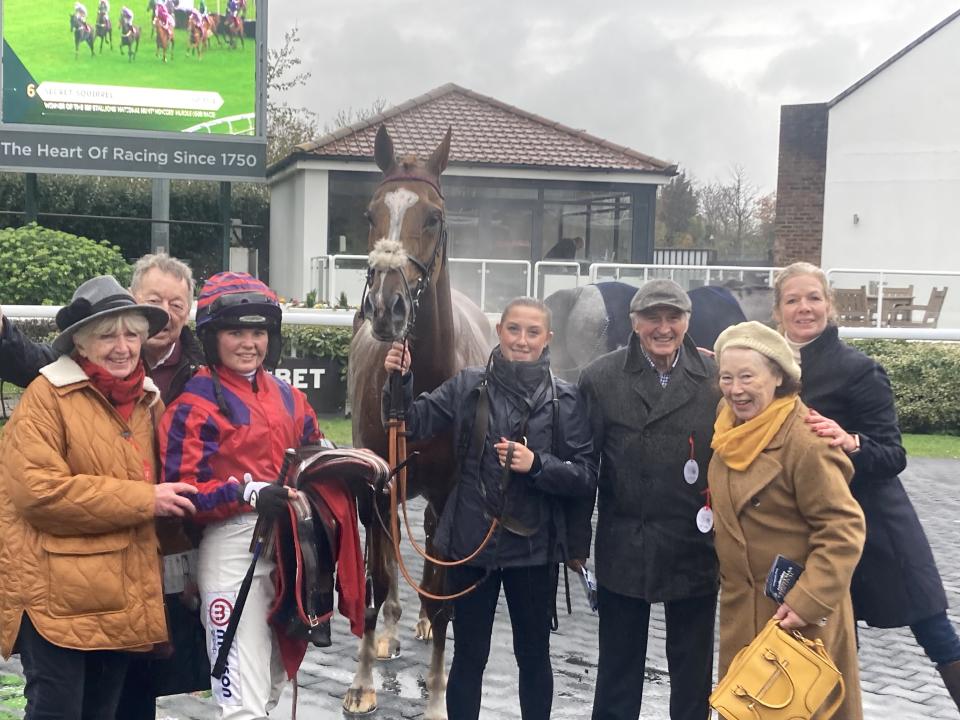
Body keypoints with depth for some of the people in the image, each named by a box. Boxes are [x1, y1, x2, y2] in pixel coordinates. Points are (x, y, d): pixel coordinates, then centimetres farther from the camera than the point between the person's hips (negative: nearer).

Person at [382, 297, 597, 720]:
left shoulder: (564, 399, -4)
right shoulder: (467, 386, -2)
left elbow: (586, 477, -5)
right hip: (471, 544, 0)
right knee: (468, 656, 13)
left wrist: (536, 464, -21)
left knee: (533, 657, 16)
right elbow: (414, 423, -5)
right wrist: (399, 383, -21)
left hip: (533, 547, 0)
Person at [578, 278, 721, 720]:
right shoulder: (601, 377, -3)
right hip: (623, 547, 0)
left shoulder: (715, 379, -2)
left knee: (693, 668, 14)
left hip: (695, 548, 1)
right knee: (618, 667, 13)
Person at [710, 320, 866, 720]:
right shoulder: (730, 426, 1)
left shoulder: (804, 442, -23)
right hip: (740, 608, 8)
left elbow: (843, 529, -22)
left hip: (795, 612, -7)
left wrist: (808, 601, -25)